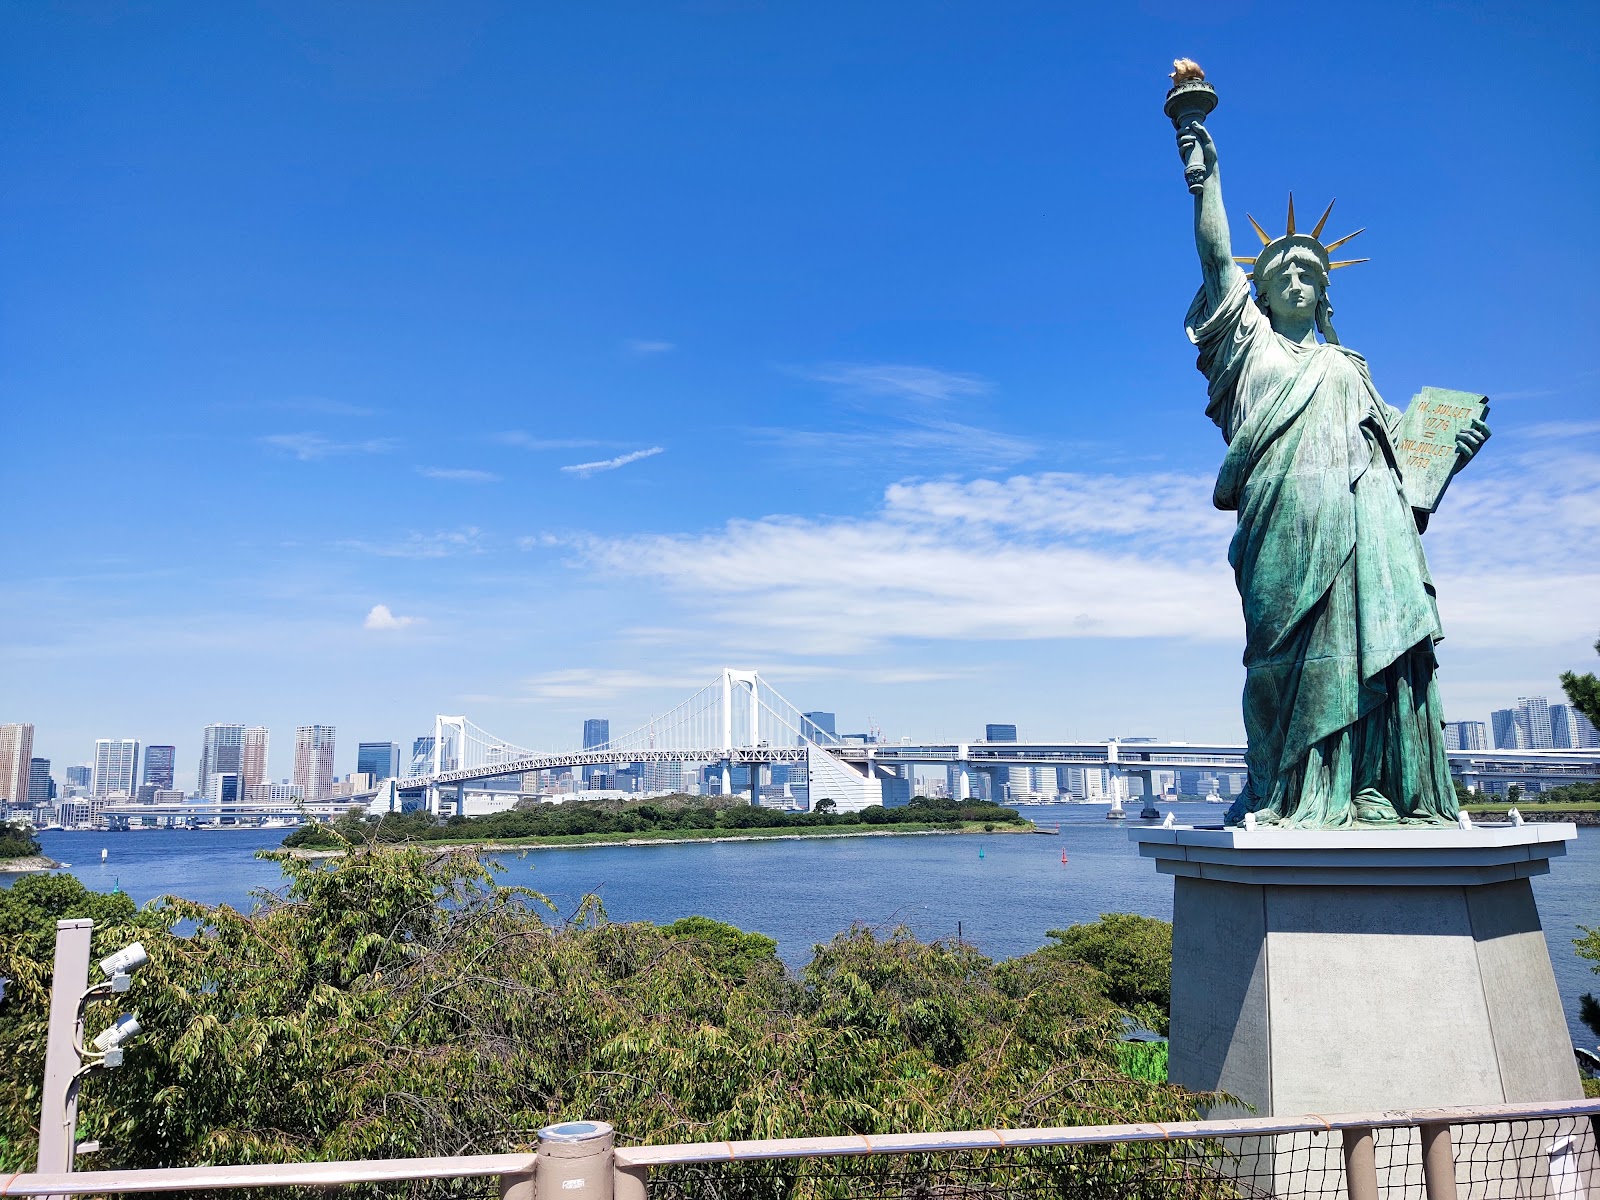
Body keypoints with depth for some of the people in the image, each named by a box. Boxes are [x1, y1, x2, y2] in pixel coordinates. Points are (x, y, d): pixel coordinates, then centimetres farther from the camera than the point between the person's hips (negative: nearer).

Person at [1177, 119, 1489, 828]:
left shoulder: (1346, 366, 31)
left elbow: (1396, 436, 26)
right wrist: (1206, 175, 5)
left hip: (1364, 508, 4)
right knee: (1292, 641, -14)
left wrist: (1446, 452, 7)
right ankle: (1283, 793, -15)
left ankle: (1368, 792, -14)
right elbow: (1216, 255, 12)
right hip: (1289, 511, -3)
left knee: (1376, 636, -11)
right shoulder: (1251, 340, 21)